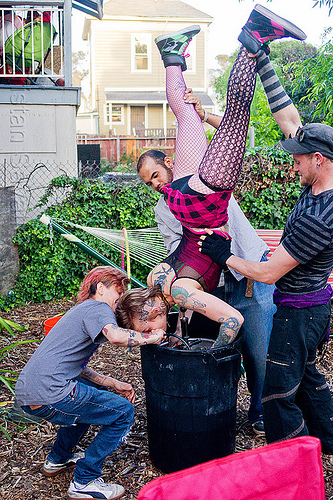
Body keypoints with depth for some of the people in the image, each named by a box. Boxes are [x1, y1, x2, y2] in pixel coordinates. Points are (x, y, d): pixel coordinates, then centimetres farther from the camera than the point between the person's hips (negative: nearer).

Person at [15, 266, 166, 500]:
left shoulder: (81, 310, 27)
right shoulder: (98, 308, -3)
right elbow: (117, 336, -26)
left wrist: (114, 383, 20)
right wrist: (151, 337, -9)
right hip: (49, 395, -10)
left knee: (98, 391, 34)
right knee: (124, 412, -1)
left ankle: (58, 459, 36)